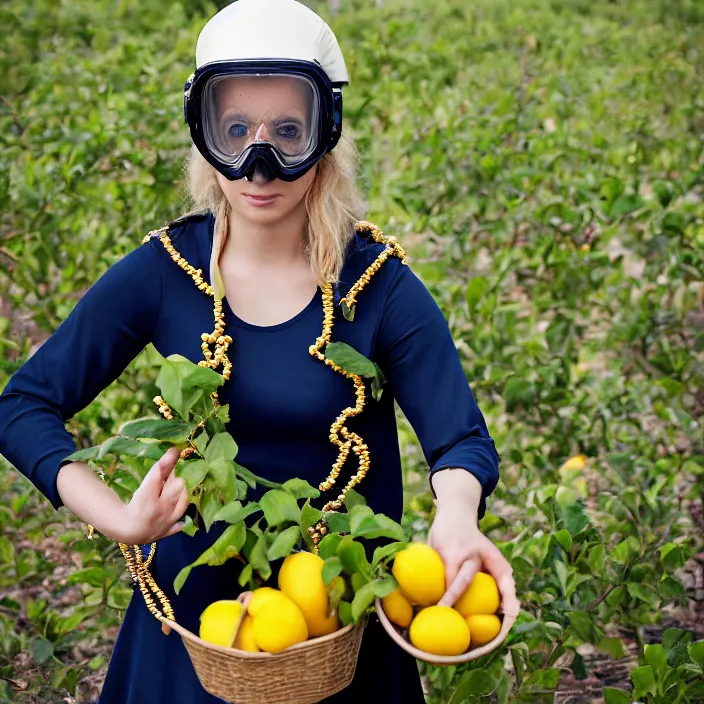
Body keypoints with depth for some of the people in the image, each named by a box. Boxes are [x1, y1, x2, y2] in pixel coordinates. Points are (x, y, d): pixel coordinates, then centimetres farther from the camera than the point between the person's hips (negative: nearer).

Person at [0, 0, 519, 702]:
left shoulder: (379, 286, -15)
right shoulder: (163, 272, -12)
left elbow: (461, 439, -18)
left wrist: (455, 519, -42)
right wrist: (116, 516, -25)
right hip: (197, 590, 1)